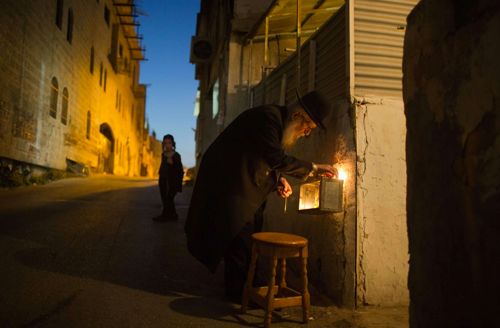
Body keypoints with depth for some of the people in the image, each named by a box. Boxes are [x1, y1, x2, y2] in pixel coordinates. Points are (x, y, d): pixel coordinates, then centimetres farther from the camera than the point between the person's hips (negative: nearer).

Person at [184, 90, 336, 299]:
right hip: (230, 183, -10)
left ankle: (246, 286, 27)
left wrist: (279, 179, -6)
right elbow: (276, 158, -32)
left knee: (251, 234, 14)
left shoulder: (281, 122, 7)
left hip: (246, 186, 10)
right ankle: (238, 290, 11)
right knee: (240, 236, -4)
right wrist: (313, 168, -24)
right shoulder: (268, 117, -24)